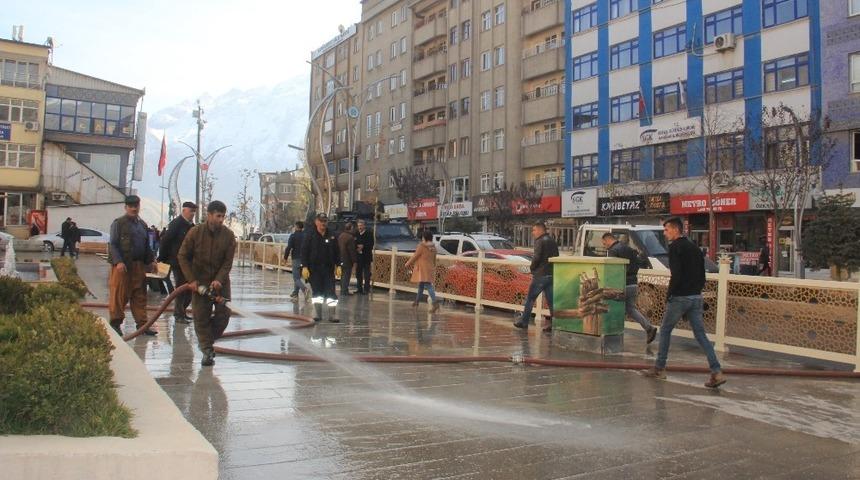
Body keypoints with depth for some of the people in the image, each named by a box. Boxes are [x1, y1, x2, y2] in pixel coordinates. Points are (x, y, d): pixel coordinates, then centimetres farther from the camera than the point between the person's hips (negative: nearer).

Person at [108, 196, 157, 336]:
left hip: (139, 265, 6)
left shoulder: (142, 225, 18)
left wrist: (151, 260, 10)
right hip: (122, 265, -6)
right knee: (119, 295, -2)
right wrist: (118, 261, -19)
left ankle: (142, 323, 9)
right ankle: (115, 323, 8)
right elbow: (113, 245, -7)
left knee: (140, 295, 6)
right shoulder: (118, 223, -1)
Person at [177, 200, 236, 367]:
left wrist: (219, 280, -22)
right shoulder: (195, 232, -9)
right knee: (201, 316, -2)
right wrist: (191, 280, -11)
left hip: (220, 280, 1)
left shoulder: (229, 235, -8)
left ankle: (207, 341, 21)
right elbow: (183, 256, -4)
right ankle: (207, 351, 6)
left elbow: (228, 262, -8)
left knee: (224, 313, -3)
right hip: (199, 281, -1)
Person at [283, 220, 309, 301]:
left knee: (296, 278, -5)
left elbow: (289, 247, -13)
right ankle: (295, 293, 26)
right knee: (298, 277, 19)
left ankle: (305, 288, -30)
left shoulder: (293, 236, -8)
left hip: (297, 258, -6)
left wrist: (285, 257, -3)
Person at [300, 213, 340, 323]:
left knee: (330, 292, -3)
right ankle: (317, 314, 18)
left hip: (329, 269, 1)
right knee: (317, 292, 7)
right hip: (314, 269, -1)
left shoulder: (332, 237, 7)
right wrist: (304, 267, -9)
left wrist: (338, 265, 3)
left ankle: (331, 314, 1)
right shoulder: (310, 236, 0)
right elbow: (304, 252, -3)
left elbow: (337, 252, 11)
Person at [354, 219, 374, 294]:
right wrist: (357, 248, -9)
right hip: (358, 256, 5)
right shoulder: (356, 234, 9)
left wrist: (363, 247, -19)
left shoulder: (369, 233, -4)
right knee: (358, 274, 9)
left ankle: (366, 289, 1)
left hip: (366, 257, -5)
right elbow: (354, 244, 10)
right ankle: (360, 290, 17)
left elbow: (371, 244, -11)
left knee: (367, 274, -2)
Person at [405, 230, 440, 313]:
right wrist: (433, 268, 26)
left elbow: (414, 256, -8)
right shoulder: (433, 247, 6)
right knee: (421, 285, 20)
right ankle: (417, 300, 34)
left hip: (422, 269, -7)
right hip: (430, 269, 7)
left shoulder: (421, 246, -15)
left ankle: (435, 303, -26)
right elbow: (434, 259, 14)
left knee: (428, 286, -13)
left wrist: (408, 263, 6)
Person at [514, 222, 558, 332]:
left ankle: (524, 321, 10)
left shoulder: (540, 241, -10)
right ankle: (553, 323, 1)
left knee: (530, 298, 4)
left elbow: (537, 257, -18)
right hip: (551, 274, 7)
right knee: (551, 300, 6)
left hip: (540, 275, -7)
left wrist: (532, 267, -2)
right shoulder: (553, 241, 15)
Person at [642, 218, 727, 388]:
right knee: (701, 335, 6)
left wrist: (669, 295, -9)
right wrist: (696, 291, 16)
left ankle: (659, 369, 16)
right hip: (696, 297, 7)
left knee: (665, 331, 9)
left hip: (679, 297, -7)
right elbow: (702, 276, 16)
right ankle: (717, 372, -4)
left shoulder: (675, 247, -9)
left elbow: (676, 274, -19)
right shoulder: (694, 247, 15)